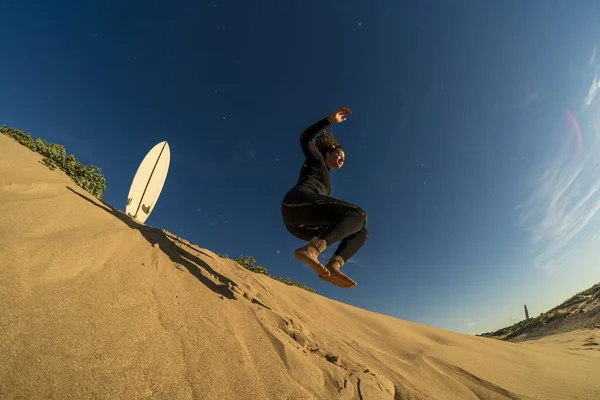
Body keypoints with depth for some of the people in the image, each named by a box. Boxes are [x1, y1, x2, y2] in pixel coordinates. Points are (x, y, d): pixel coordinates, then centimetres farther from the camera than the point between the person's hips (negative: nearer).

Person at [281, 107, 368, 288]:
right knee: (358, 214, -22)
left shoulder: (327, 183, 40)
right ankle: (309, 250, -38)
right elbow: (305, 138, 9)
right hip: (298, 201, -7)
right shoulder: (316, 159, 24)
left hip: (301, 225, 7)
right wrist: (330, 120, 3)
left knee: (361, 230, 2)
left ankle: (332, 266, -25)